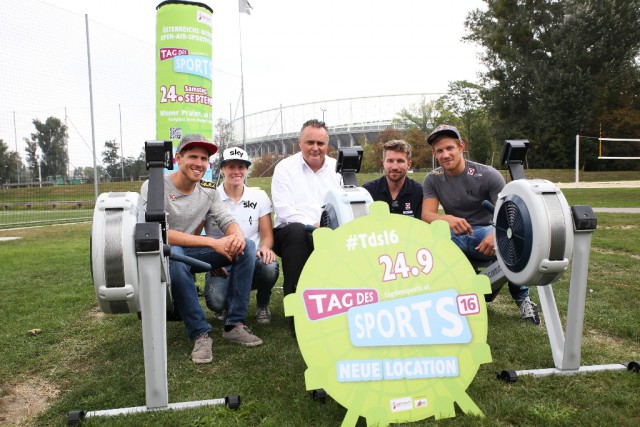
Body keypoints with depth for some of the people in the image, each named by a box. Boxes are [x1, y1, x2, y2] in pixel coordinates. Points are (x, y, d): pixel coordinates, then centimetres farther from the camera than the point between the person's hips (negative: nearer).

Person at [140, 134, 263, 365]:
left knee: (246, 247, -14)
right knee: (174, 254, -40)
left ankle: (234, 325, -12)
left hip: (194, 252, 5)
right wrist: (212, 242, -31)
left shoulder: (208, 190, 3)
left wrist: (237, 234, -29)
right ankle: (200, 334, -28)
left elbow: (227, 220, -1)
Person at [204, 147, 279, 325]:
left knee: (270, 268, -35)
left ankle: (262, 305, 1)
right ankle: (230, 305, 11)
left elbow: (267, 235, 7)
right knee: (216, 301, -32)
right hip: (220, 266, -1)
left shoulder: (259, 196, 7)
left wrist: (265, 247, -18)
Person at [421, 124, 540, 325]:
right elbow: (427, 214, -13)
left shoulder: (488, 175, -8)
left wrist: (497, 233, -40)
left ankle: (522, 298, -4)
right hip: (453, 234, 1)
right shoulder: (432, 179, 0)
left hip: (484, 231, -1)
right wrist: (447, 219, -37)